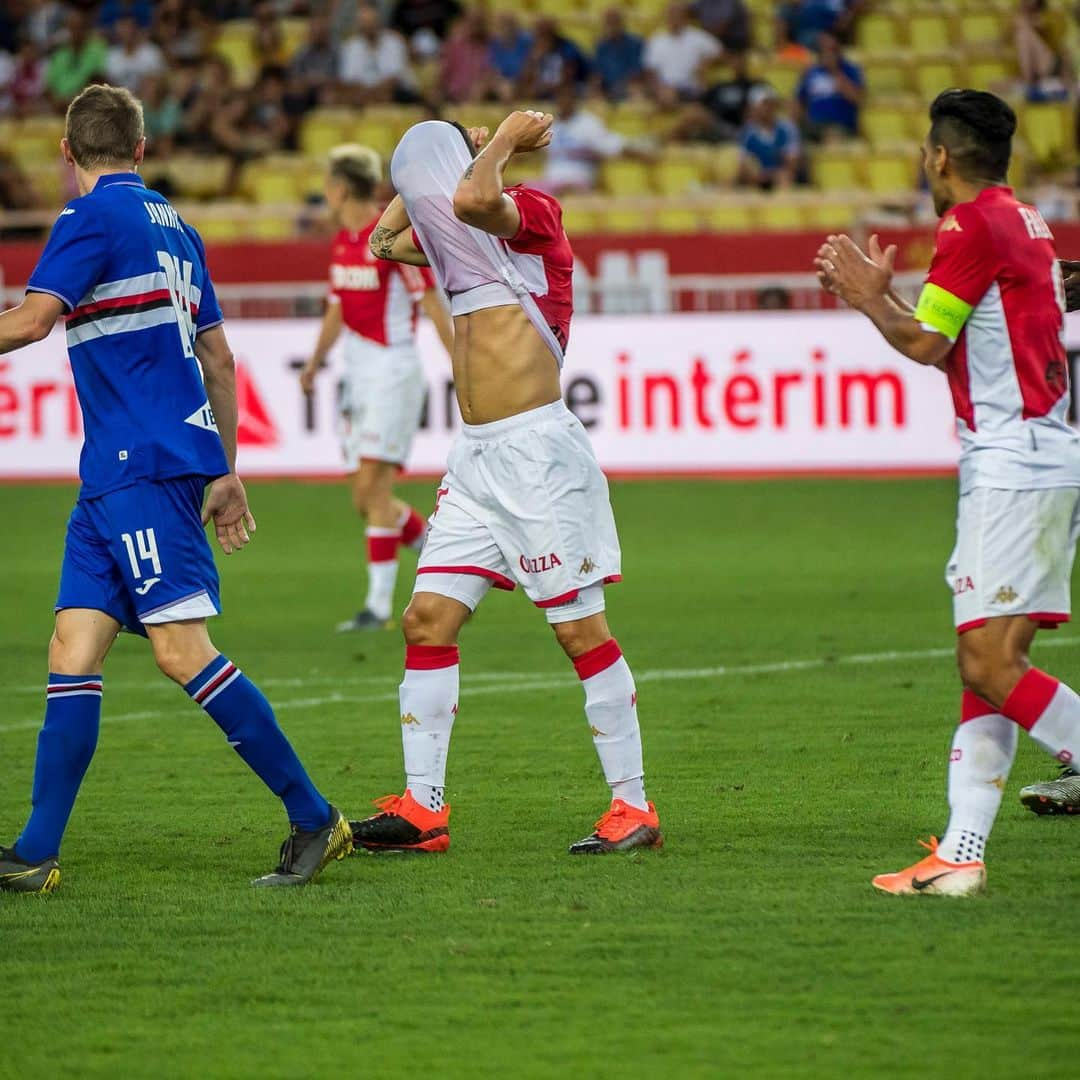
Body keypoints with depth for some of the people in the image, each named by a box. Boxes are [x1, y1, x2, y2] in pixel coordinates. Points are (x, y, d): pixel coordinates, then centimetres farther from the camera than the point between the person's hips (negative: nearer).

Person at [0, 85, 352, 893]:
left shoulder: (95, 216, -7)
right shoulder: (172, 226, 19)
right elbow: (217, 357, 22)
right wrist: (227, 473, 27)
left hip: (145, 468, -9)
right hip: (116, 477, 9)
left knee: (181, 649, -11)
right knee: (73, 649, 4)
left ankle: (314, 819, -8)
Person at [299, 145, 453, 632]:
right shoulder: (342, 240, 11)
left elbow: (432, 304, -13)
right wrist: (317, 360, 12)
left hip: (392, 371, -9)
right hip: (358, 373, 9)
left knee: (373, 486, -13)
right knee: (365, 498, 7)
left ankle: (379, 604, -10)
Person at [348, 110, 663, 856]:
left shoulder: (534, 213, -8)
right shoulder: (461, 242, 18)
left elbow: (471, 199, -27)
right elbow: (385, 239, 26)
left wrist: (506, 139, -10)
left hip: (536, 451, -9)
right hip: (476, 459, 9)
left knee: (580, 627, -6)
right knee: (429, 619, 2)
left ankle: (634, 808, 0)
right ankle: (422, 808, 5)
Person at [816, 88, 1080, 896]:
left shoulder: (975, 224, -10)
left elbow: (927, 346, -9)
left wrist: (869, 299, 7)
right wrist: (879, 293, 29)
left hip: (1015, 467, -10)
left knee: (991, 662, -13)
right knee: (987, 661, 5)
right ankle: (961, 853, 2)